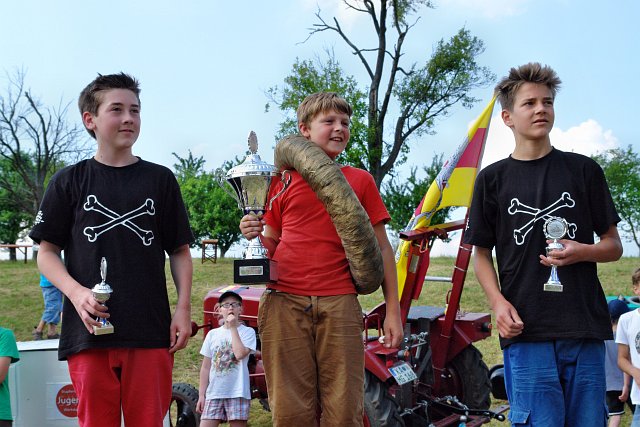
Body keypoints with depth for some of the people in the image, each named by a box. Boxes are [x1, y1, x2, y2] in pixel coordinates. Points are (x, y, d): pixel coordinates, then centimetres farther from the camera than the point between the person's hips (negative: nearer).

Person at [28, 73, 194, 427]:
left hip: (151, 331, 1)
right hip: (90, 330, 0)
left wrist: (183, 309, 2)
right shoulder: (70, 181, 9)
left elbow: (180, 251, 13)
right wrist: (76, 292, -10)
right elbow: (47, 252, 8)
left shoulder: (160, 179, 12)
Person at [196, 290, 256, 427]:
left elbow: (240, 354, -18)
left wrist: (233, 328, -10)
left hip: (237, 393, -3)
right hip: (213, 394, 3)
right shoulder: (212, 334, 10)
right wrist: (201, 395, 7)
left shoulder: (247, 331, 1)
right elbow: (205, 367, 12)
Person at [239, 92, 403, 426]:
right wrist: (255, 235, -4)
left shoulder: (359, 180, 11)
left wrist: (393, 311, 5)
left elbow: (381, 248, 11)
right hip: (284, 302, 1)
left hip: (339, 305, 0)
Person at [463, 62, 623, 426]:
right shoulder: (493, 179, 8)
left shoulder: (583, 170, 10)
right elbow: (481, 253, 12)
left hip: (585, 328, 1)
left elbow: (614, 246, 12)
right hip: (525, 329, -1)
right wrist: (498, 301, -6)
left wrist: (582, 252, -10)